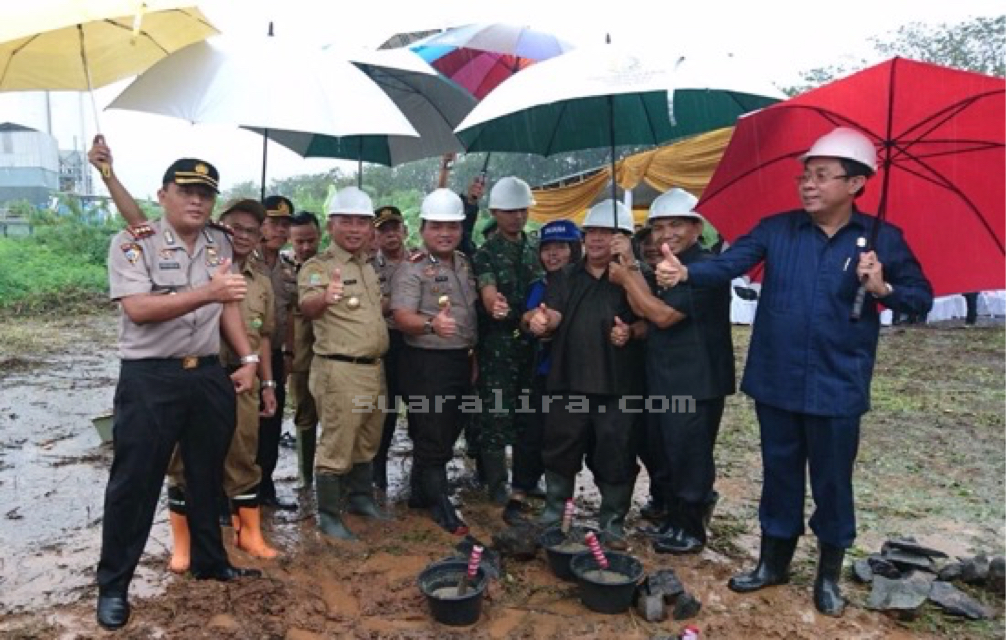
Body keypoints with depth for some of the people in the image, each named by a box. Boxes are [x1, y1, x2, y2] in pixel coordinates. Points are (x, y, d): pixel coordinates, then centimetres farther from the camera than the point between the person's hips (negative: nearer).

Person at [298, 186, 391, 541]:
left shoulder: (369, 268, 15)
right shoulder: (317, 266, -11)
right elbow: (307, 308, -29)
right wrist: (325, 298, -52)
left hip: (374, 367, 8)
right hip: (339, 369, -8)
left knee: (367, 441, 19)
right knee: (336, 445, -1)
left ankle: (361, 497, 36)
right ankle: (328, 515, 13)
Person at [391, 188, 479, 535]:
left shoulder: (465, 265, 11)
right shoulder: (412, 269, -10)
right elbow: (402, 317, -21)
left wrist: (472, 354, 17)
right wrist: (431, 324, -40)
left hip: (461, 360, 8)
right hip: (428, 362, -7)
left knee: (448, 432, 15)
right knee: (432, 436, 0)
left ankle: (421, 491, 31)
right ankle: (441, 505, 13)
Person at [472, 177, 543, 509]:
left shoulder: (534, 251, 13)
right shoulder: (485, 253, -4)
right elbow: (488, 294, -20)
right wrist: (494, 304, -42)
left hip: (531, 342, 5)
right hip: (498, 345, -5)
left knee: (529, 414, 12)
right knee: (496, 417, -4)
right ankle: (497, 488, 5)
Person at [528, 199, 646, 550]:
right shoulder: (565, 277, 10)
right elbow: (555, 314, -2)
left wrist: (632, 332, -19)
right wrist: (543, 320, -25)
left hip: (618, 383, -2)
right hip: (568, 380, 3)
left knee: (615, 454, 5)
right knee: (559, 448, 11)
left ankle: (613, 520, 22)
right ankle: (554, 510, 30)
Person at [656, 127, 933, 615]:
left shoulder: (882, 239, -3)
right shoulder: (776, 229, 0)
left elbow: (922, 298, 3)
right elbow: (728, 264, -13)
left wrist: (883, 289, -17)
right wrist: (685, 272, -32)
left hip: (837, 387, -1)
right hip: (776, 383, 2)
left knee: (831, 481, 11)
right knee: (779, 474, 15)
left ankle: (829, 575, 31)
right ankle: (773, 561, 34)